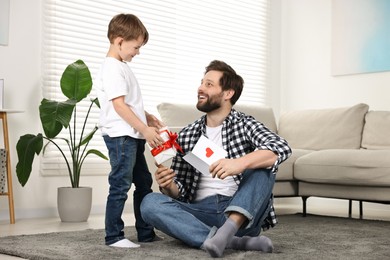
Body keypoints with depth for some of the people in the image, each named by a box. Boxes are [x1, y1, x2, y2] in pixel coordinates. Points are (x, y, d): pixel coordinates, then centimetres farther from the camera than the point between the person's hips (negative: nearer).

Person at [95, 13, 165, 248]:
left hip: (133, 136, 11)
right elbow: (119, 105, -21)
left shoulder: (122, 66, 17)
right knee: (121, 186, -6)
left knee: (144, 183, 14)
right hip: (121, 136, -11)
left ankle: (146, 232, 22)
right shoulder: (112, 68, -14)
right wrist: (145, 129, -21)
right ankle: (114, 236, 3)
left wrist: (147, 117, 16)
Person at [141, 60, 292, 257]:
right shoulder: (186, 135, 11)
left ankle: (229, 229, -41)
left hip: (241, 212, -2)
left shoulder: (245, 124, 3)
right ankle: (234, 241, -32)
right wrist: (168, 186, -12)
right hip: (202, 213, 3)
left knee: (262, 165, -22)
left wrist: (240, 163, -35)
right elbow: (181, 191, 13)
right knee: (150, 202, -22)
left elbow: (281, 148, -18)